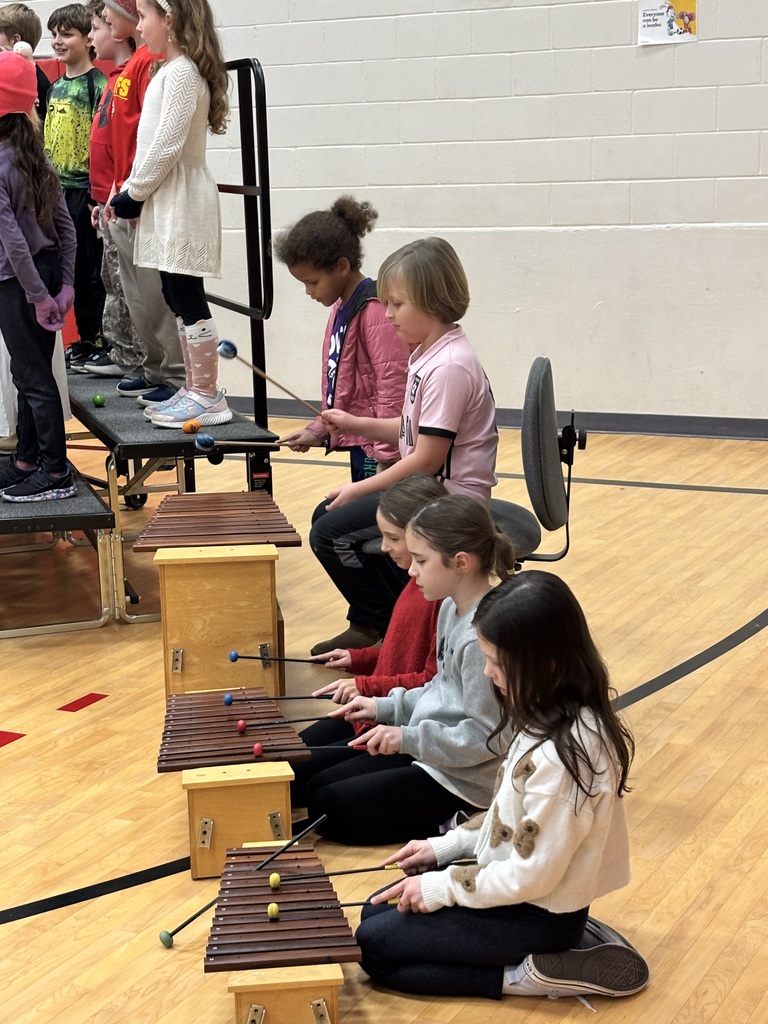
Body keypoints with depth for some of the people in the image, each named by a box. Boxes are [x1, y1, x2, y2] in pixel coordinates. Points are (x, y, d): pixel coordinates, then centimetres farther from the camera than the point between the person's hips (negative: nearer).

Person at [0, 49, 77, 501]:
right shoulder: (38, 159, 7)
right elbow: (66, 227, 6)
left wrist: (38, 295, -19)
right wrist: (65, 285, 6)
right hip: (50, 269, 8)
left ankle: (57, 472, 7)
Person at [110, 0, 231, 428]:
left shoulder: (181, 72, -15)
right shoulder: (173, 70, 16)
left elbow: (167, 145, -20)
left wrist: (134, 193, -12)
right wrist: (135, 193, 13)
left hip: (182, 203, -10)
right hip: (169, 203, 10)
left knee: (188, 298, -7)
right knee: (179, 298, 12)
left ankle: (209, 397, -3)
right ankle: (195, 389, 18)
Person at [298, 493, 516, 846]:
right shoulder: (452, 608, 3)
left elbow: (485, 738, -25)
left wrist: (409, 738, -22)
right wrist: (387, 707, 6)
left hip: (462, 780, -10)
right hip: (427, 750, 10)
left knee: (326, 808, -4)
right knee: (317, 787, 12)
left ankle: (451, 825, 0)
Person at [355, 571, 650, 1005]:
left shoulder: (560, 756, -34)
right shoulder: (561, 713, -5)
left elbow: (531, 875, -26)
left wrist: (441, 888, -15)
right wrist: (446, 846, 7)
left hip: (537, 913, -9)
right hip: (521, 879, 9)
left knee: (374, 945, -3)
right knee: (379, 911, 16)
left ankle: (527, 975, -3)